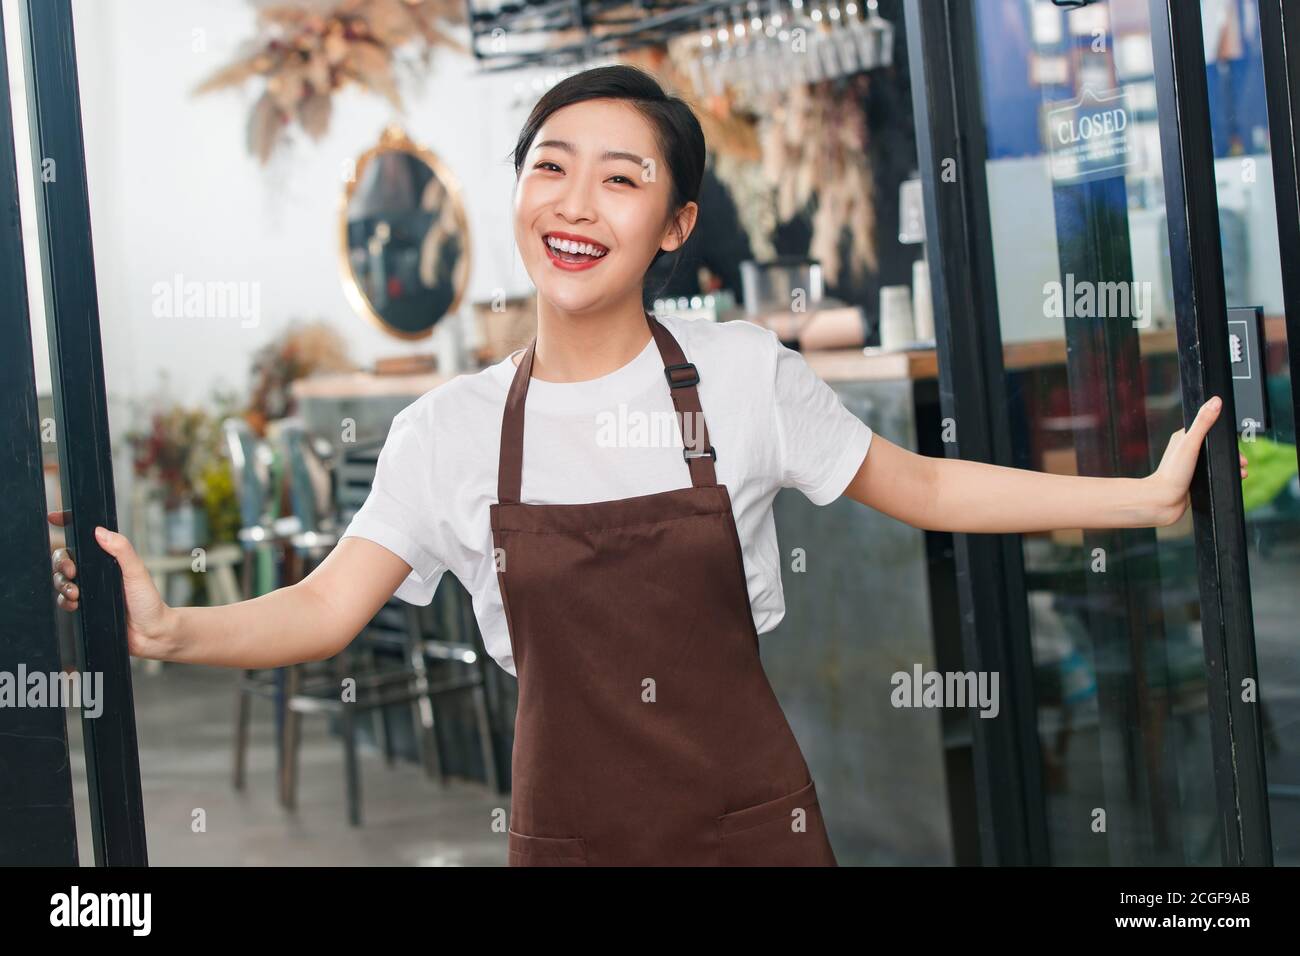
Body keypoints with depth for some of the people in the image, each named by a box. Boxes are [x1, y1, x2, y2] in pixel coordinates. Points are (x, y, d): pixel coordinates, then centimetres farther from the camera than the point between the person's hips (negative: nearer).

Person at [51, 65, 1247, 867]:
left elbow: (926, 489, 5)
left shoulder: (744, 375, -3)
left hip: (752, 825, -1)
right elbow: (325, 609, -5)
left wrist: (1146, 494, -1)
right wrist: (167, 628, -22)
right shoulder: (453, 429, -1)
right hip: (571, 832, 1)